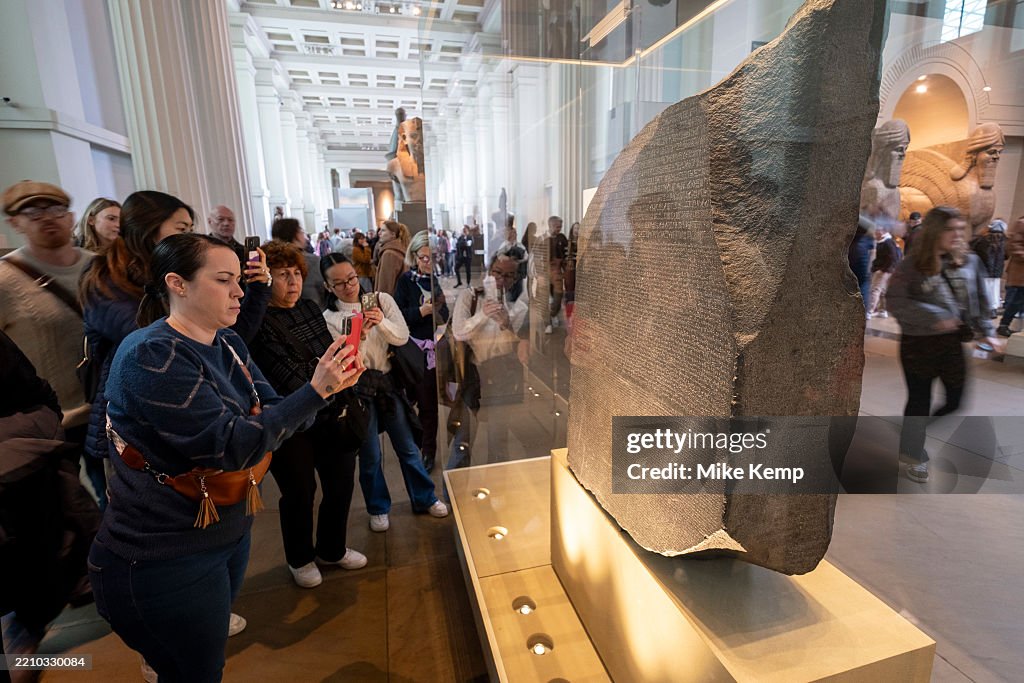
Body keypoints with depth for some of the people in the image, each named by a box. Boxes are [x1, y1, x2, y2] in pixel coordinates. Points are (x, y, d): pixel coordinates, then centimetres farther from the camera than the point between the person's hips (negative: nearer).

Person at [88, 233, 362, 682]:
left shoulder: (227, 345, 1)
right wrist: (315, 390, -31)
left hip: (230, 534, 7)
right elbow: (232, 444, -29)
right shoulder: (150, 355, -23)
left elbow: (276, 418, -1)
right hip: (163, 562, -7)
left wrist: (326, 385, -18)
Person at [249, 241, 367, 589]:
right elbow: (285, 375, -23)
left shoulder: (310, 308, 5)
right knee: (300, 492, 10)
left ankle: (332, 549, 41)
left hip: (329, 417, 6)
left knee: (341, 483, 15)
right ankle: (300, 559, 39)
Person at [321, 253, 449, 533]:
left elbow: (402, 337, -5)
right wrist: (359, 335, -25)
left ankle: (424, 499, 31)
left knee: (407, 446, 12)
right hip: (358, 388, -1)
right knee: (370, 454, 9)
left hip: (388, 382, 2)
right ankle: (378, 508, 31)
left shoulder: (382, 299, -1)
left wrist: (382, 322, -23)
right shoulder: (329, 318, -5)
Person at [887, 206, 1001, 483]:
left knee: (959, 399, 7)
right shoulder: (911, 265, -10)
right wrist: (933, 317, -22)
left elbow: (980, 301, 12)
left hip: (954, 342, 4)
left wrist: (985, 332, 7)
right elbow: (895, 302, -15)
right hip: (918, 343, -4)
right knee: (919, 402, 7)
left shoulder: (969, 262, 3)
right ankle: (913, 455, 26)